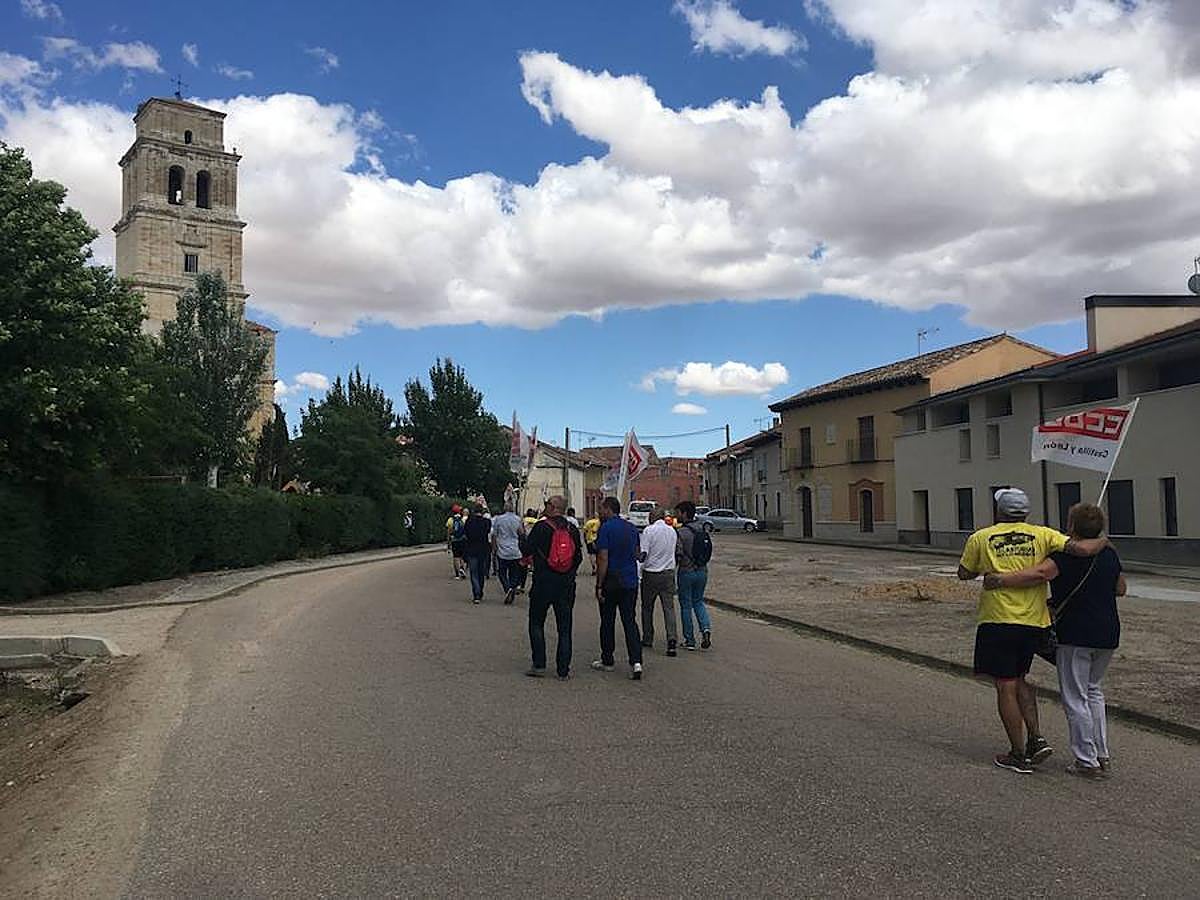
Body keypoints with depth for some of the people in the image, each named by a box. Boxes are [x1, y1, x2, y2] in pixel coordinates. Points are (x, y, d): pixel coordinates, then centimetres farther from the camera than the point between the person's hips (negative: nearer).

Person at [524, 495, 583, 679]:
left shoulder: (541, 527, -10)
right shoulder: (573, 529, 2)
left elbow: (527, 549, -7)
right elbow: (578, 557, 9)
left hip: (543, 583, -3)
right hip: (567, 585, 3)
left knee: (536, 624, 12)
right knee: (565, 628, 8)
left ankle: (539, 665, 8)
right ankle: (563, 670, 9)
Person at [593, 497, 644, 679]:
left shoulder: (606, 528, -12)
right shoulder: (632, 528, 9)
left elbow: (603, 558, -16)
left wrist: (599, 585, -13)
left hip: (611, 581, -5)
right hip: (630, 581, 5)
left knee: (607, 622, 8)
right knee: (630, 621, 4)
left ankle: (607, 661, 19)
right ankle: (636, 661, -8)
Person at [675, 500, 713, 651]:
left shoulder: (681, 532, -16)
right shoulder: (702, 531, 6)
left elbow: (678, 554, -20)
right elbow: (708, 551, 10)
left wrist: (672, 569, -6)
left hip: (686, 572, -6)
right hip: (702, 571, 6)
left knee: (686, 606, 6)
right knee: (698, 602, 20)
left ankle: (690, 640, 11)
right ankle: (706, 627, -3)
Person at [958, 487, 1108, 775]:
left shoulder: (980, 538, -1)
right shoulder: (1042, 535, 2)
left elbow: (964, 574, 9)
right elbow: (1081, 549, -9)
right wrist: (1103, 541, 12)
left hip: (998, 621, -4)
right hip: (1034, 622, 4)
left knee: (1006, 687, 4)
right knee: (1018, 679, 23)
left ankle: (1019, 755, 11)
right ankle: (1036, 738, 14)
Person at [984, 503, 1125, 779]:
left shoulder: (1067, 556, -15)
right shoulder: (1110, 554, 8)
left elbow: (1039, 574, -32)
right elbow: (1120, 589, 22)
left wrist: (999, 580, -31)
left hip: (1075, 634, -8)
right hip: (1108, 634, 8)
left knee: (1075, 698, 2)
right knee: (1093, 690, 22)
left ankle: (1087, 761, 6)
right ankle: (1102, 755, 25)